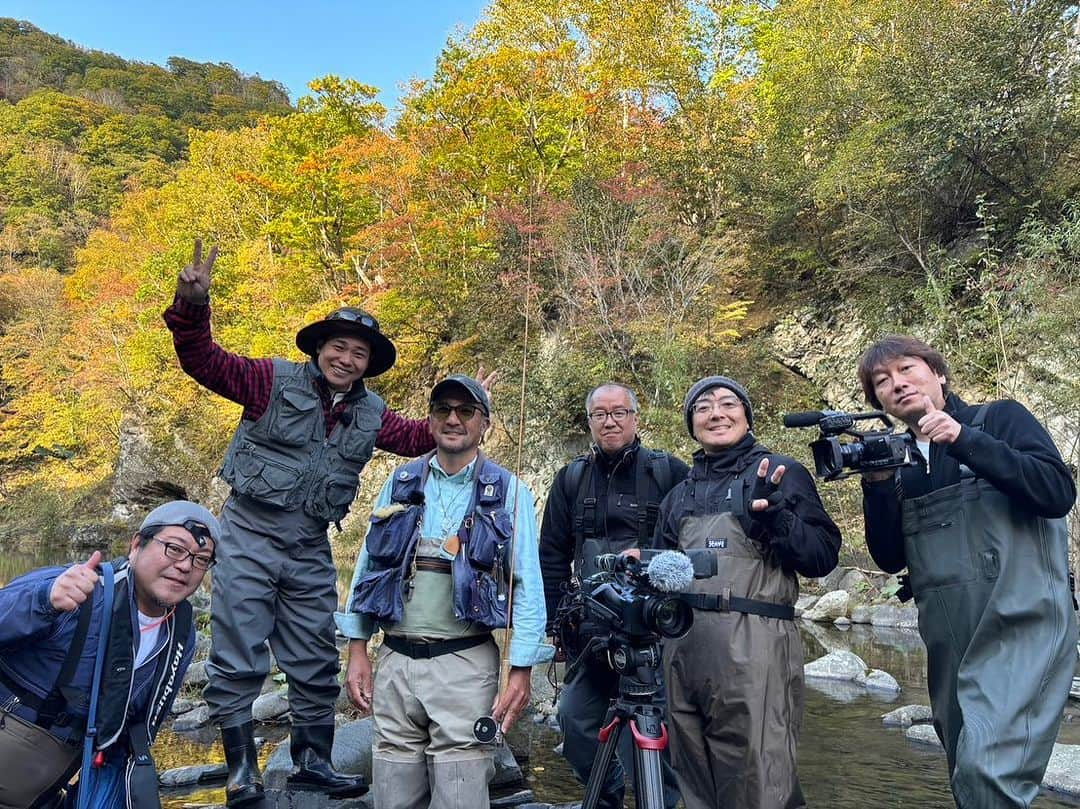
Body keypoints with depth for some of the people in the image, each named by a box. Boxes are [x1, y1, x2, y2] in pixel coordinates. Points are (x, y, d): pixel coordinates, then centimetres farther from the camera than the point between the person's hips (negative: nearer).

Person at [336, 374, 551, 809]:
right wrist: (356, 651, 4)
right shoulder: (400, 482, 8)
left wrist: (521, 670, -10)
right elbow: (367, 565, 9)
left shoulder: (507, 491, -1)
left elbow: (526, 585, -4)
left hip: (465, 662, -3)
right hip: (395, 660, 3)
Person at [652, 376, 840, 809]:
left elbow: (823, 555, -3)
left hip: (754, 645, -5)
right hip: (681, 647, 5)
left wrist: (774, 519, -18)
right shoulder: (679, 495, 19)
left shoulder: (780, 473, 4)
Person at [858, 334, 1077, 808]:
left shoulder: (1000, 418, 3)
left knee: (987, 768, -23)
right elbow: (891, 559, 5)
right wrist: (877, 484, -9)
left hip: (1020, 627, -5)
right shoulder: (896, 459, 12)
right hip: (949, 643, 5)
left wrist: (966, 440, -17)